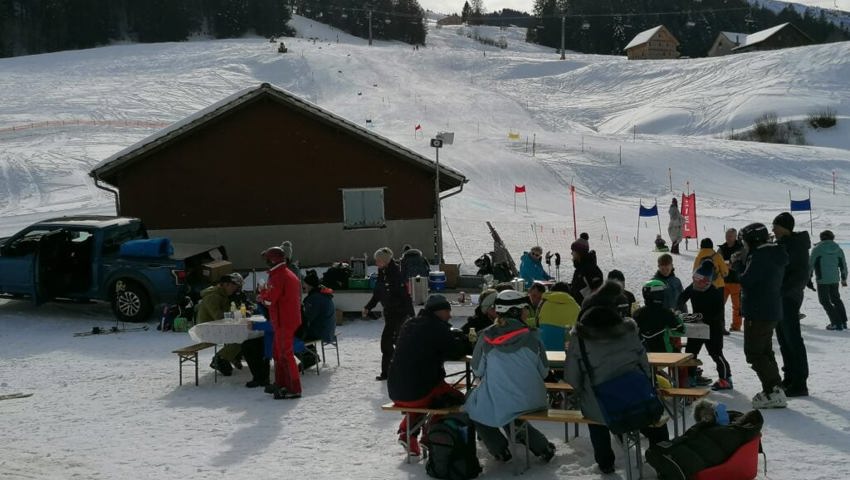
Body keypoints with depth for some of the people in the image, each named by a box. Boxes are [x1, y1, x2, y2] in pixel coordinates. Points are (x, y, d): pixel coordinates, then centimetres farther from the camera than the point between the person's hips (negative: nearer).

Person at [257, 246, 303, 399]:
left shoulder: (277, 277, -17)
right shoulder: (289, 274, 16)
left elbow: (270, 299, -20)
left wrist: (263, 293, 0)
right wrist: (265, 296, 10)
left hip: (283, 322, -10)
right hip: (292, 319, 10)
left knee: (285, 354, -8)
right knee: (278, 352, 20)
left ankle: (294, 389, -8)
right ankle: (281, 383, 28)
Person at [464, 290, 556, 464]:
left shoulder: (486, 338, -6)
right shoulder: (531, 336, -5)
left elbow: (477, 371, 4)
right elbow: (544, 371, 3)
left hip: (497, 404, -2)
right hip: (532, 402, 3)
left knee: (473, 409, 25)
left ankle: (500, 449, 19)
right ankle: (542, 447, 29)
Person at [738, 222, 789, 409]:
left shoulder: (760, 255, -19)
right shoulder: (775, 255, 13)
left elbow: (746, 281, -20)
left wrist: (738, 267, 0)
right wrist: (742, 263, 6)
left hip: (758, 313, -10)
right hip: (772, 312, 10)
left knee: (754, 353, -4)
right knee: (765, 351, 18)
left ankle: (773, 391, -9)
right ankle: (775, 389, 18)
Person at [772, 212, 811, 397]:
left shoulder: (797, 244, -13)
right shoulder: (782, 244, 15)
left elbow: (802, 274, -19)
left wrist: (783, 290, -23)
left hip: (789, 299, -10)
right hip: (779, 299, 10)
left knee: (793, 340, -8)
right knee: (784, 340, 14)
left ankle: (799, 383, -4)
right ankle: (790, 378, 23)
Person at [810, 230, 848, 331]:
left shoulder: (817, 249, -7)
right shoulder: (838, 250, 6)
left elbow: (811, 264, -7)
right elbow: (843, 265, 13)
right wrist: (844, 279, 25)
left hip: (822, 280, -5)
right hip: (835, 279, 5)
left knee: (825, 301, 3)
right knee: (836, 299, 21)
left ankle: (836, 323, -4)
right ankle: (843, 322, 22)